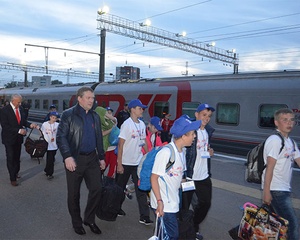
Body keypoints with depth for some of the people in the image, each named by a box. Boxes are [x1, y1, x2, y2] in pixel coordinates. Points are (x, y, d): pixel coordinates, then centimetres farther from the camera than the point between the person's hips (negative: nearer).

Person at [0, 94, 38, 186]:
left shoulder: (20, 109, 3)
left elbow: (23, 121, 11)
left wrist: (30, 125, -10)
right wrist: (19, 130, -26)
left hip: (18, 138, 5)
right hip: (9, 138, -5)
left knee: (17, 157, 16)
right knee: (10, 158, 4)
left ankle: (16, 172, 34)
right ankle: (13, 178, 12)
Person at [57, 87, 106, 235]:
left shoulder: (95, 116, 11)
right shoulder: (68, 115, -6)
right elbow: (61, 137, -13)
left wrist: (101, 157, 13)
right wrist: (67, 156, -24)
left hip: (92, 158, 5)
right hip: (74, 159, -4)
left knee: (97, 189, 3)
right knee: (74, 194, 9)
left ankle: (89, 219, 24)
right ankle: (77, 223, 29)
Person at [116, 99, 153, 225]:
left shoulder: (142, 124, 7)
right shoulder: (127, 124, -13)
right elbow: (120, 144, -14)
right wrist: (119, 164, -15)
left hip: (138, 162, 5)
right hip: (126, 163, -5)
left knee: (141, 189, 2)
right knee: (120, 188, 13)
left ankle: (144, 216, 7)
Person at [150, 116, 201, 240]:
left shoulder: (182, 151, 4)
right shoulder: (166, 152, -20)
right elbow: (154, 178, -17)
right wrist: (160, 201, -21)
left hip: (174, 202, 8)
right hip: (163, 204, -8)